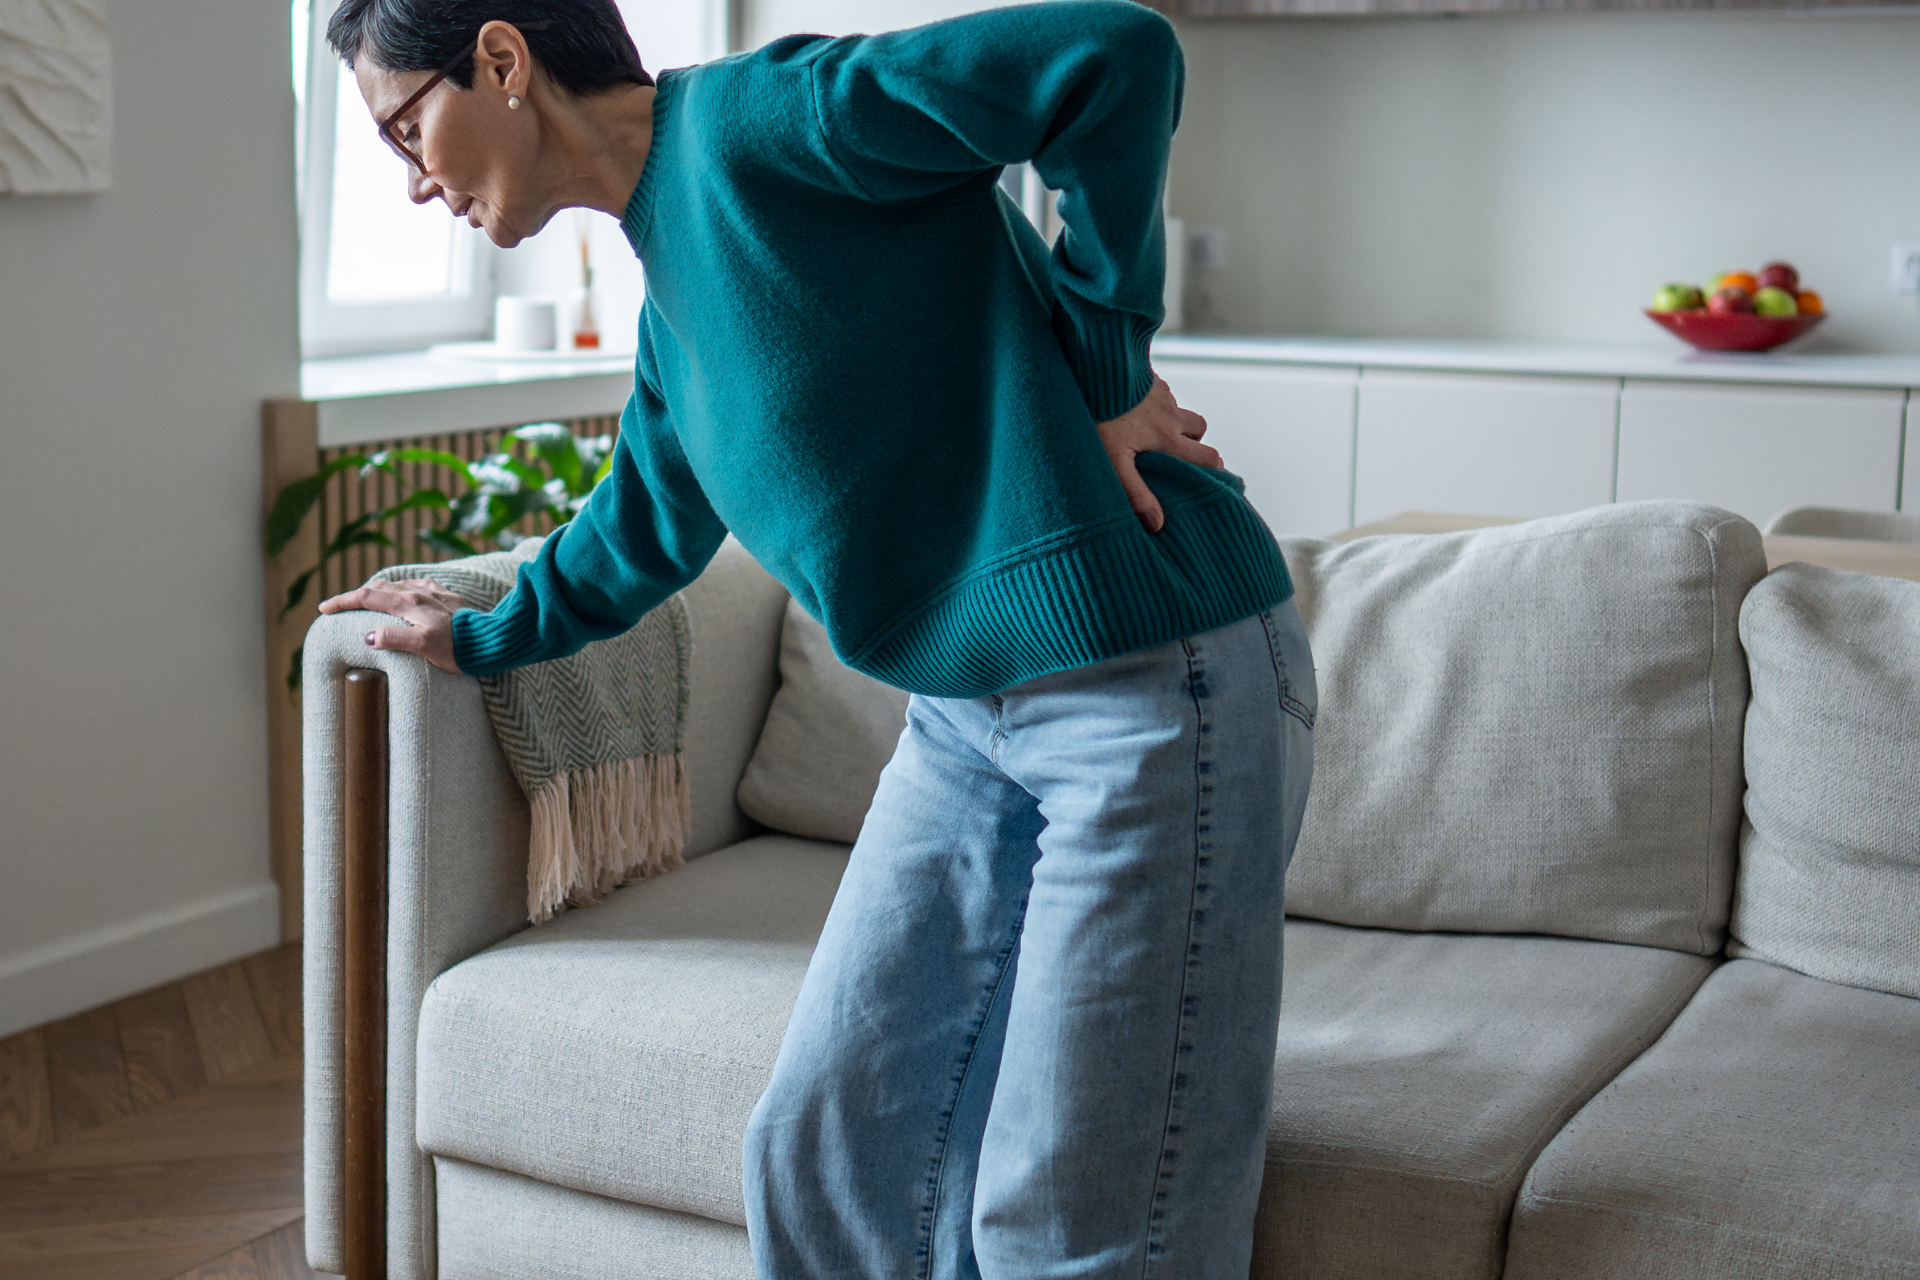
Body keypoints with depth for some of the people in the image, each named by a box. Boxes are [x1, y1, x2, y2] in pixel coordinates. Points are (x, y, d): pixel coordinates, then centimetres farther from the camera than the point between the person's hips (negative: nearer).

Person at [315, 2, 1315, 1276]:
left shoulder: (752, 119, -12)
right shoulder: (673, 304, 16)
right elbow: (648, 529, 35)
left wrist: (1103, 370, -13)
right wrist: (487, 635, 49)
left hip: (1151, 685, -9)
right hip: (967, 716, 9)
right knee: (822, 1157, 10)